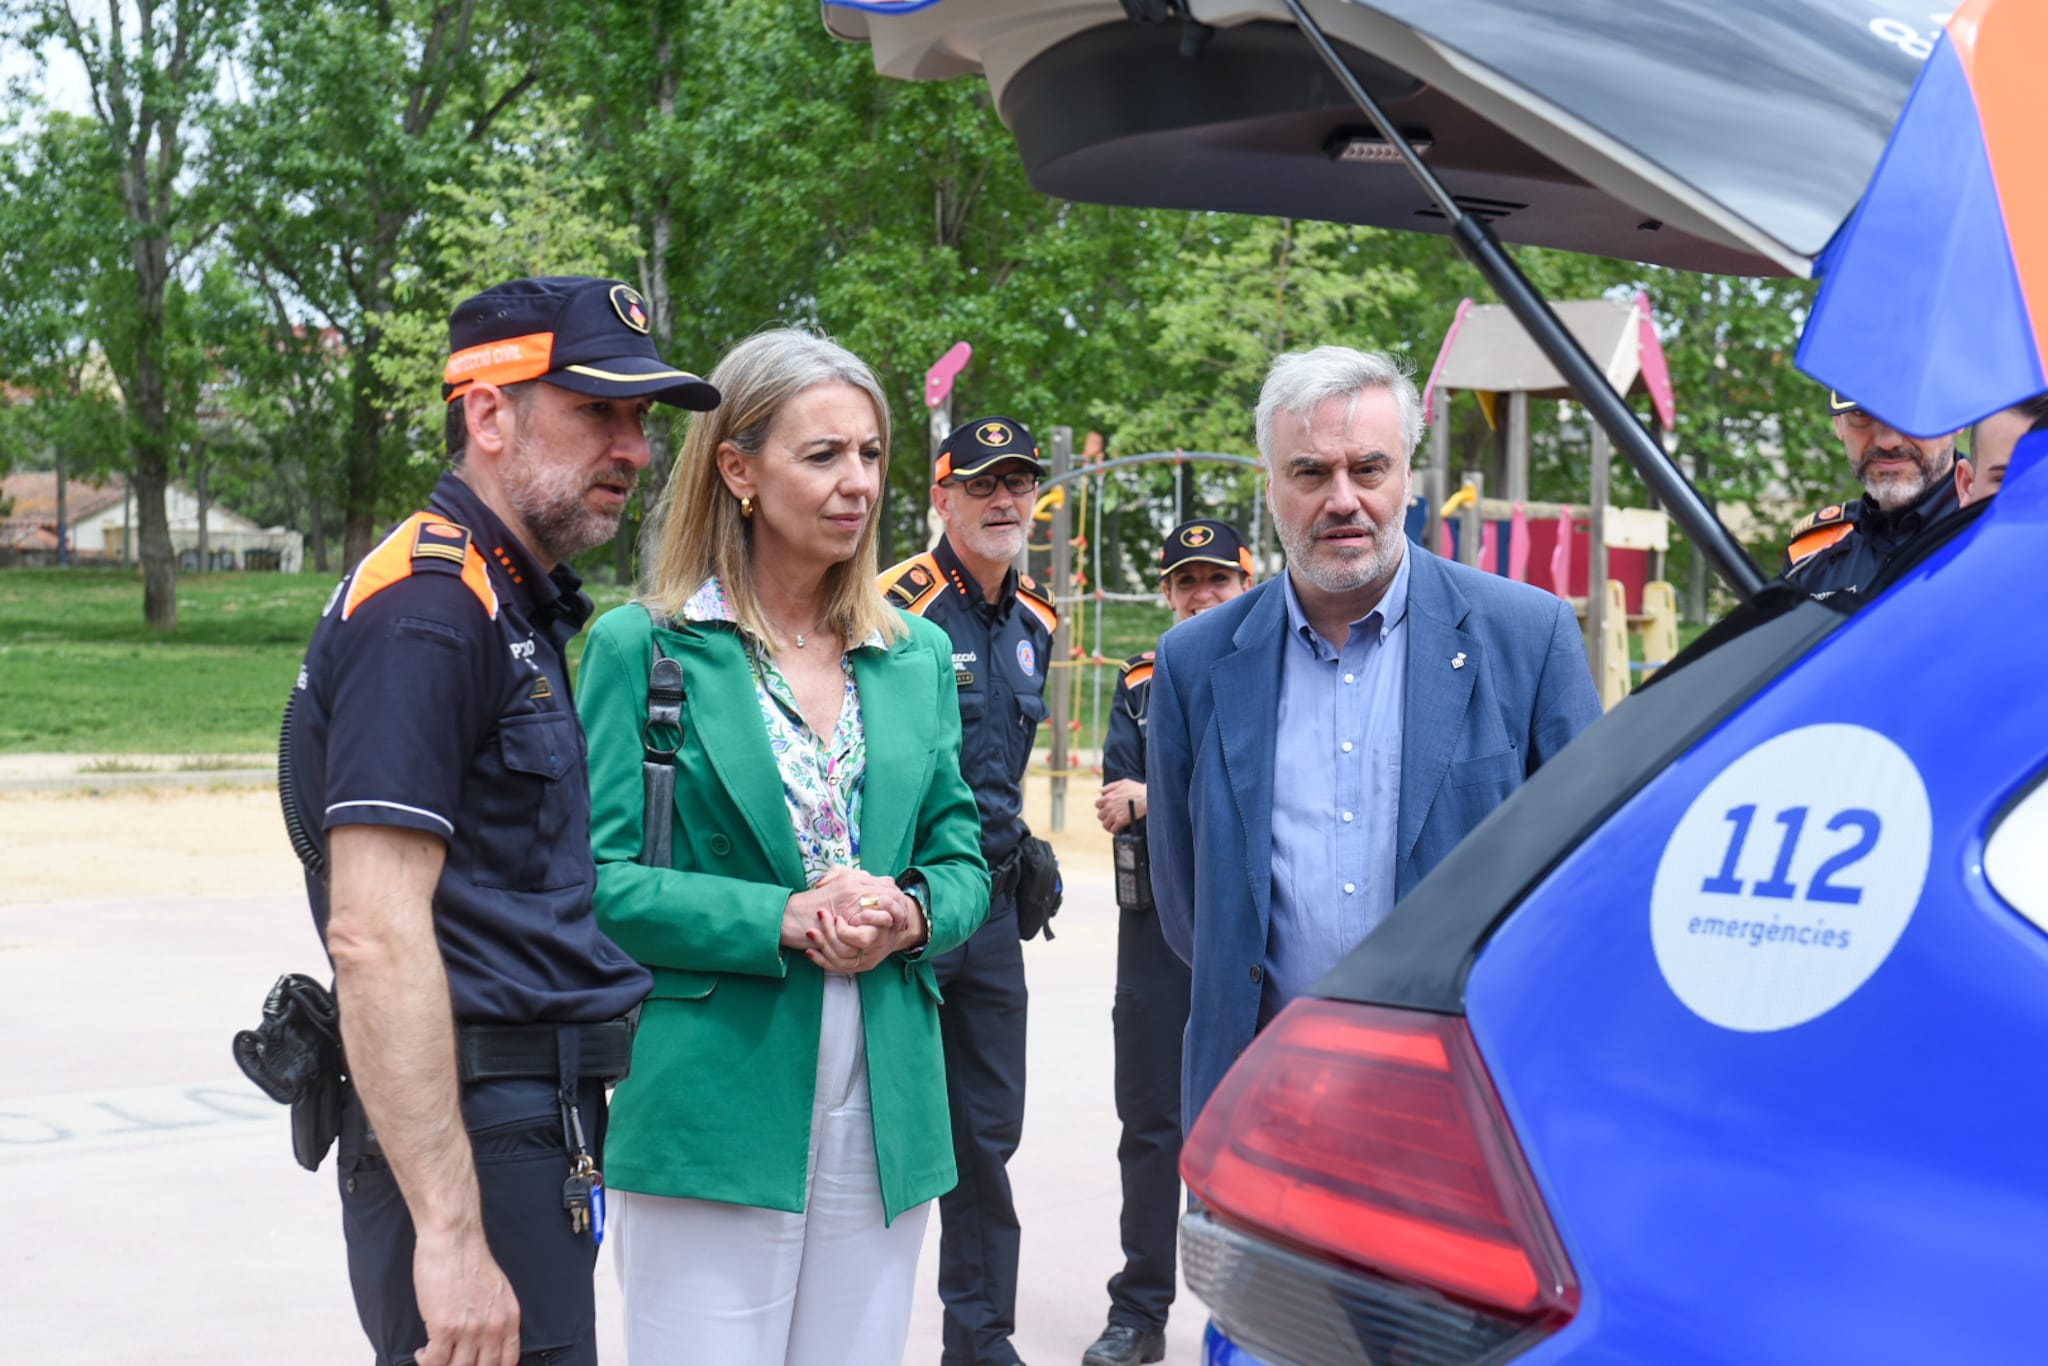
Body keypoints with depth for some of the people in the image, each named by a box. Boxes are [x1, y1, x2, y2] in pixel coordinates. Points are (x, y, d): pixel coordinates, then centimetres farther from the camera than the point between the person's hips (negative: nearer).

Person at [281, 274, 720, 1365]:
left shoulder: (525, 605, 15)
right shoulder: (425, 608, -17)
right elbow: (375, 934, -25)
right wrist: (449, 1231, -27)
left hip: (546, 1115, 10)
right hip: (472, 1135, -10)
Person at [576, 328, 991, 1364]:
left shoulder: (918, 655, 13)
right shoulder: (644, 646, -2)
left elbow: (963, 864, 15)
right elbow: (597, 880, -8)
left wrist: (907, 915, -7)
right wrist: (781, 920, -18)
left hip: (885, 1116, 5)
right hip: (712, 1112, -4)